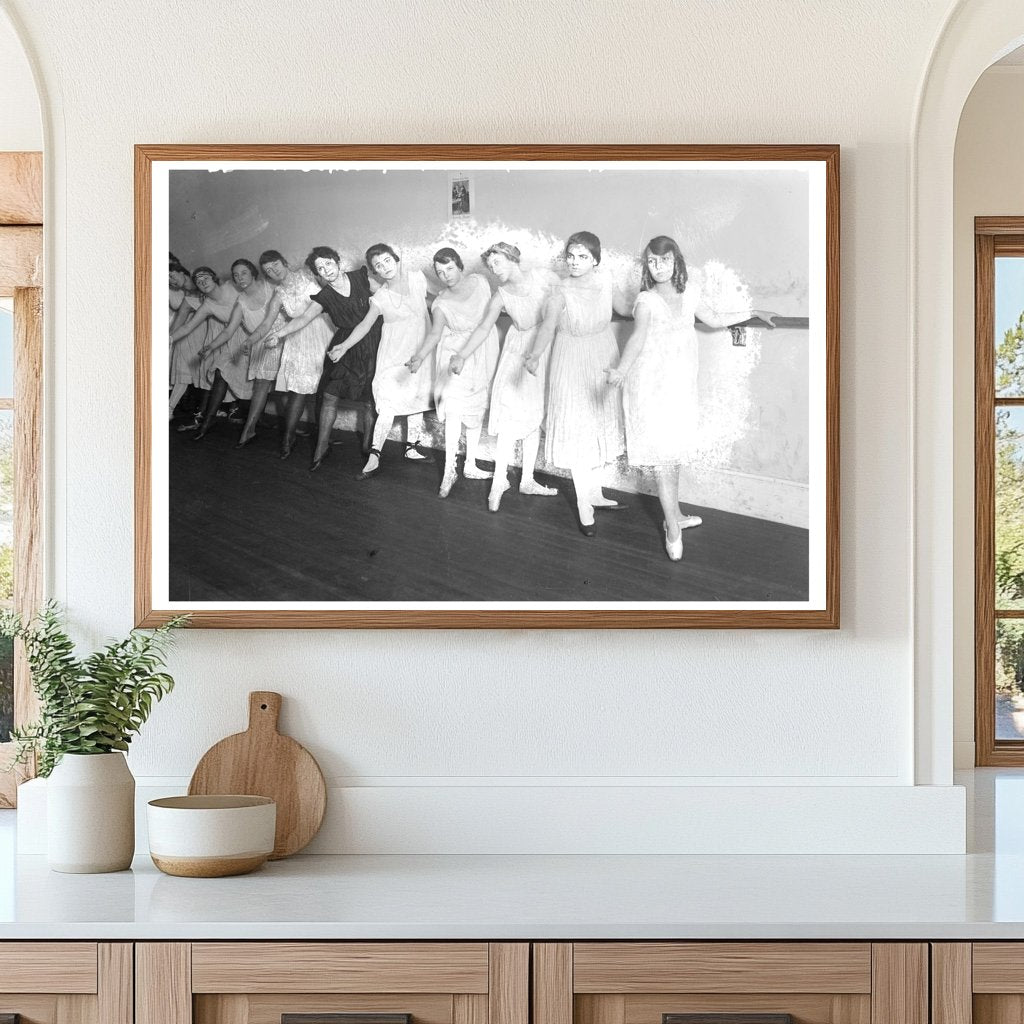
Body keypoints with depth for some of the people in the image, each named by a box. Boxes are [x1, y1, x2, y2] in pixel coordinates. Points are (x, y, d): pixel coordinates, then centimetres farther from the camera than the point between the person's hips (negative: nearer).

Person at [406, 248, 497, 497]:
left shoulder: (479, 282, -4)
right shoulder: (441, 304, -12)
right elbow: (435, 333, -26)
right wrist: (419, 357, -44)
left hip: (483, 353, 3)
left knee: (476, 410, 8)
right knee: (453, 408, -16)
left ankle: (470, 465, 18)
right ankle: (450, 469, -14)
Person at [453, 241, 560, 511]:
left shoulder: (545, 279, -10)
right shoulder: (500, 297, -7)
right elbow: (484, 328, -8)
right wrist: (461, 356, -20)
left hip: (547, 351, 1)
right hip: (518, 353, -1)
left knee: (535, 417, 7)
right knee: (511, 416, -9)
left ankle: (527, 480, 16)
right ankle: (499, 481, -4)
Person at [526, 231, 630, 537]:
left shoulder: (606, 285, -6)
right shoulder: (562, 293, -19)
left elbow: (627, 309, 11)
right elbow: (548, 326, -30)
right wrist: (535, 355, -46)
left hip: (603, 362, 5)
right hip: (572, 365, -5)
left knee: (600, 426, 14)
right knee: (577, 431, -2)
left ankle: (594, 492, 31)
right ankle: (584, 506, 5)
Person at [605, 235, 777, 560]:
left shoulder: (689, 291, 5)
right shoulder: (646, 301, -12)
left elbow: (714, 319, 20)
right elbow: (638, 337, -27)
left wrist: (754, 312, 26)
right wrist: (621, 369, -45)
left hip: (681, 383, 5)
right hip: (652, 384, -5)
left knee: (675, 449, 13)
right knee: (662, 452, -5)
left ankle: (674, 515, 28)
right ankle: (673, 529, 0)